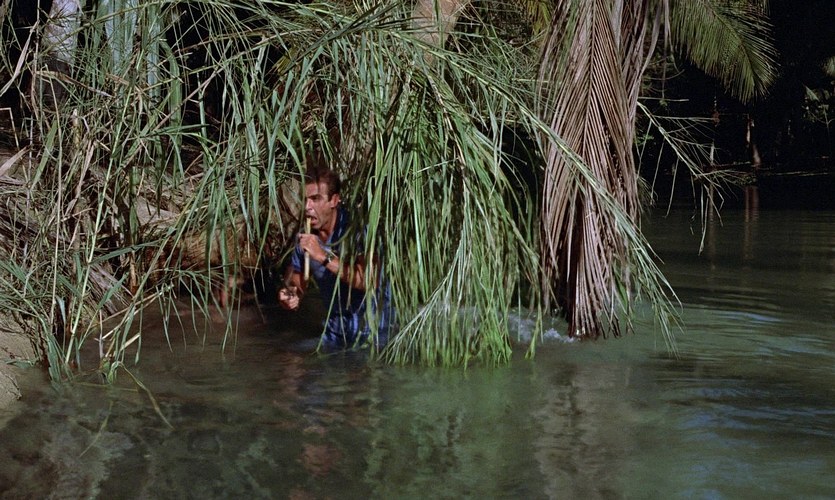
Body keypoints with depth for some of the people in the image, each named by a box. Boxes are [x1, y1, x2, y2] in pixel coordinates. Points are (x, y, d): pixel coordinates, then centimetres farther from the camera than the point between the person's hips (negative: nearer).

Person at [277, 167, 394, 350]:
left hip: (373, 332, -6)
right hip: (335, 330, 6)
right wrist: (290, 298, -19)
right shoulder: (305, 238, -3)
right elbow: (296, 284, 5)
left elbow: (370, 281, -34)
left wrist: (324, 257, -35)